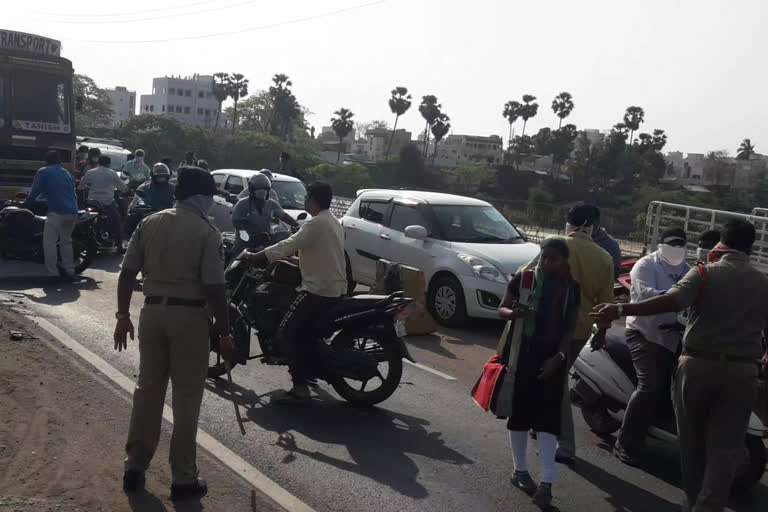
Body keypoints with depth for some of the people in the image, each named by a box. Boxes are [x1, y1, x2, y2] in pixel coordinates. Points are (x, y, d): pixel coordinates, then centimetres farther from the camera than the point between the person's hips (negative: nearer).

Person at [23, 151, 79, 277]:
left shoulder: (43, 172, 5)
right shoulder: (67, 174, 22)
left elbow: (35, 191, -1)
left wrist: (25, 204, 11)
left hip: (57, 212, -6)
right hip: (72, 212, 6)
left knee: (49, 242, -4)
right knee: (66, 241, 19)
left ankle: (52, 273, -9)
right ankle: (69, 270, 17)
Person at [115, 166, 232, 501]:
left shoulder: (150, 223, 6)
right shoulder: (206, 232, -10)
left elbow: (127, 274, 5)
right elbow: (214, 288, -14)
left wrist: (123, 315, 13)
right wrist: (224, 333, -7)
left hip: (152, 311, 5)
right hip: (188, 315, -5)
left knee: (147, 390, 16)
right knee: (186, 398, 4)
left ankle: (135, 467, 24)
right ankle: (183, 478, 12)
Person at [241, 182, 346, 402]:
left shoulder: (316, 223, -16)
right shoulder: (334, 223, 15)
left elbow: (289, 245, -22)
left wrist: (255, 257, -18)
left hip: (318, 290, -10)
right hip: (336, 289, 10)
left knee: (289, 332, -9)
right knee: (305, 330, 24)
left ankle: (300, 386, -13)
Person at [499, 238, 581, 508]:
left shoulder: (571, 288, 2)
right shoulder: (523, 278, -3)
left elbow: (570, 327, 4)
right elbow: (501, 309, 4)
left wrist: (559, 356, -10)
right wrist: (514, 312, -20)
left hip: (551, 356, 1)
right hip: (521, 352, 0)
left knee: (547, 416, -4)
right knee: (520, 412, 7)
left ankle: (546, 483, -3)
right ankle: (520, 470, 23)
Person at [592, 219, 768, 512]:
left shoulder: (705, 273, -6)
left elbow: (672, 301, -23)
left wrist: (621, 310, -29)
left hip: (698, 365, -1)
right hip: (742, 372, 1)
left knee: (692, 440, 16)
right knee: (725, 447, 4)